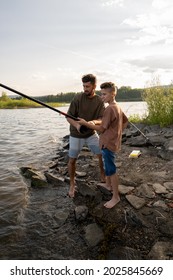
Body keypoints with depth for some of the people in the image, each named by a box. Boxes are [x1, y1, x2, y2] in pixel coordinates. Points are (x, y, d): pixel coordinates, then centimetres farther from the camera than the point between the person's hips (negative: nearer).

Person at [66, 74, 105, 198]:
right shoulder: (78, 98, -15)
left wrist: (94, 122, -37)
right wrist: (76, 124, -35)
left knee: (103, 155, 4)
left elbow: (102, 120, -14)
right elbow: (69, 117, -14)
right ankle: (72, 184, 25)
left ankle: (103, 176, 31)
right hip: (76, 135, -2)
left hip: (91, 133, 2)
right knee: (72, 160, 3)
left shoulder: (99, 101, -7)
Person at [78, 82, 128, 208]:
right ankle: (108, 185, 44)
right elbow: (125, 121, 20)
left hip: (108, 144, -10)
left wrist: (85, 123, -14)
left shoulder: (110, 109, -22)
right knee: (108, 166, 25)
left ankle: (116, 197, 12)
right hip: (113, 141, 10)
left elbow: (101, 129, -20)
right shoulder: (118, 107, 8)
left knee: (111, 170, 0)